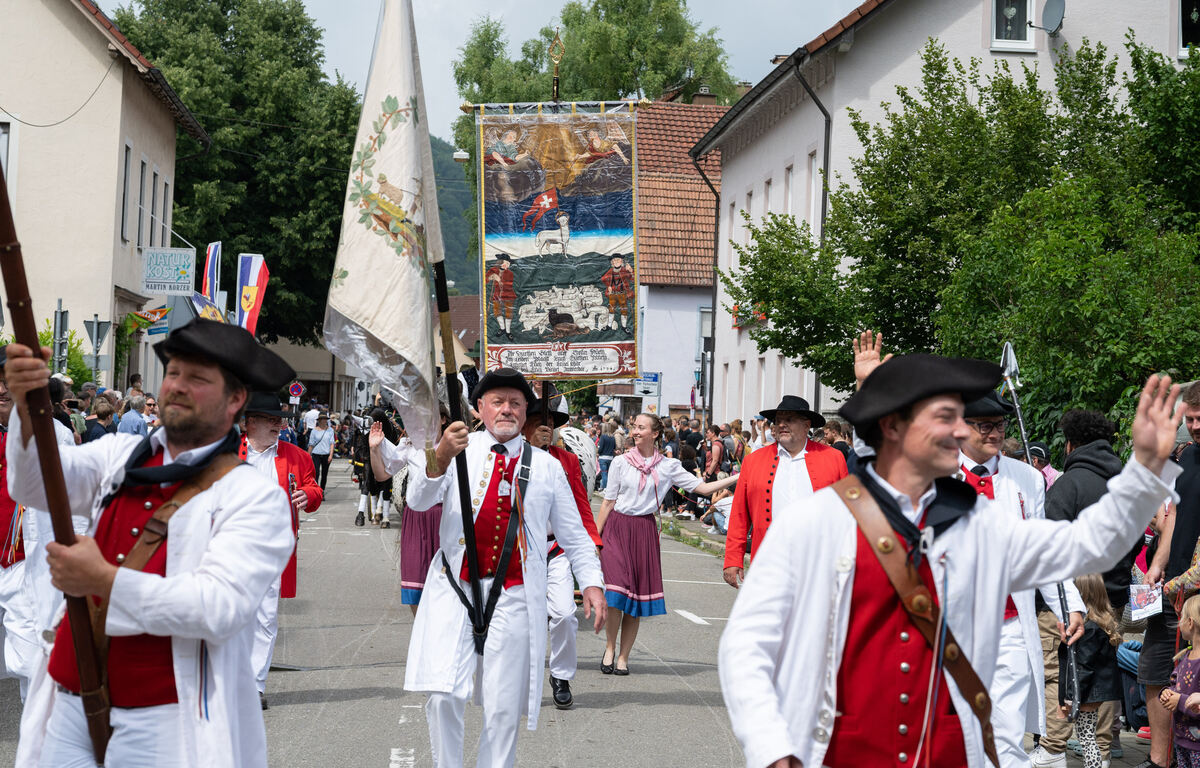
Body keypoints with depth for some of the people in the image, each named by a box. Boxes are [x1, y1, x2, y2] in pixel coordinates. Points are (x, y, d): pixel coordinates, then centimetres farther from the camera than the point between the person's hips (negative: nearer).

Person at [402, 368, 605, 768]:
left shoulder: (546, 466, 13)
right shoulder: (459, 452, 6)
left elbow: (573, 533, 16)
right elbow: (418, 500, -10)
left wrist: (591, 582, 2)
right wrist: (440, 459, -28)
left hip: (514, 596, 2)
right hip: (455, 589, -1)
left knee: (503, 709, 3)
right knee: (443, 697, -11)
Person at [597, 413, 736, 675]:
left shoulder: (668, 466, 4)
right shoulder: (622, 462, 2)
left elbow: (702, 487, 4)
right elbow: (608, 502, 4)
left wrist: (736, 478, -4)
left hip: (645, 531, 2)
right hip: (617, 527, -2)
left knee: (638, 593, 1)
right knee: (617, 589, -15)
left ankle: (623, 656, 11)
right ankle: (609, 649, 2)